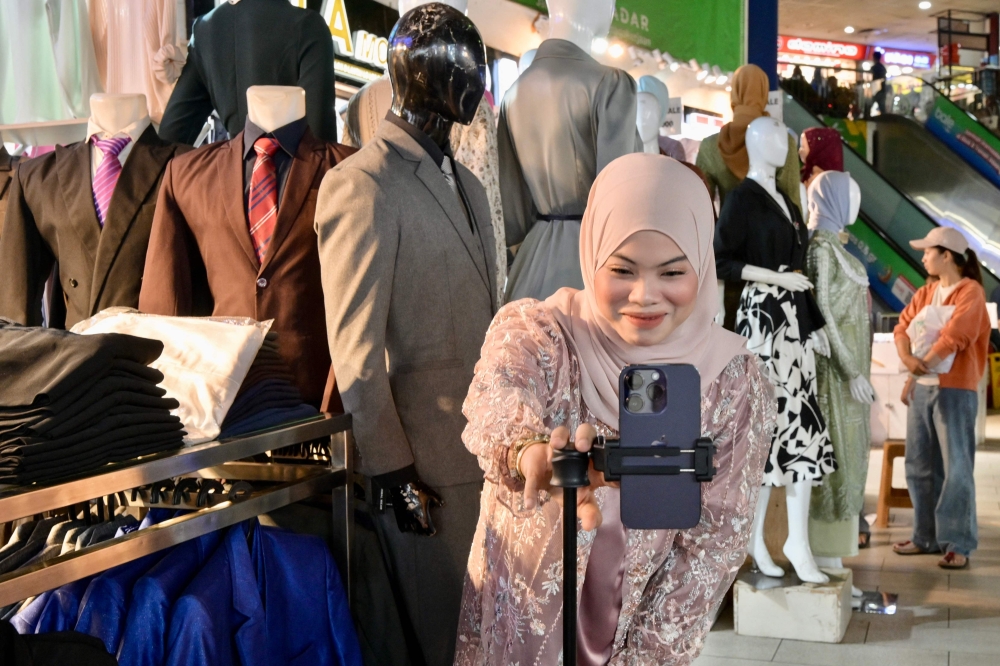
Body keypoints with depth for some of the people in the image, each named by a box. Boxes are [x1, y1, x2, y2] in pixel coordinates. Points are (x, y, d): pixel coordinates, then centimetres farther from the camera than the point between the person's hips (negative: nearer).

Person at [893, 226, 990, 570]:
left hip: (955, 390, -7)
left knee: (956, 467, -7)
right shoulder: (924, 293, 16)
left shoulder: (971, 291, -6)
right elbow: (902, 326, 5)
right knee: (919, 465, 9)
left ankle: (958, 544, -5)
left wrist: (923, 365, -14)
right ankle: (927, 536, 18)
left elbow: (956, 334, -17)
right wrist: (907, 359, -14)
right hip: (920, 388, 7)